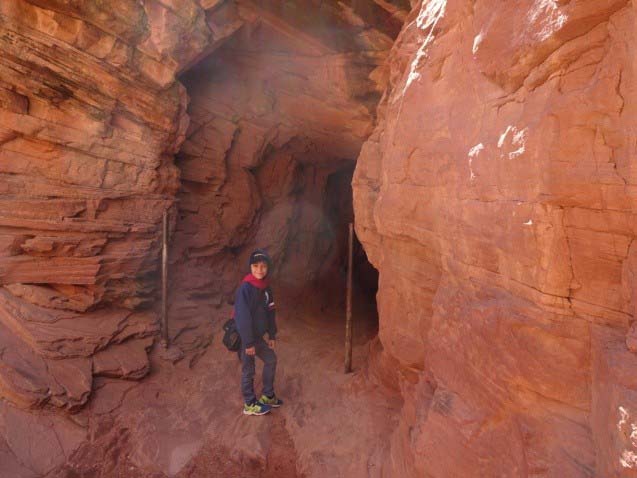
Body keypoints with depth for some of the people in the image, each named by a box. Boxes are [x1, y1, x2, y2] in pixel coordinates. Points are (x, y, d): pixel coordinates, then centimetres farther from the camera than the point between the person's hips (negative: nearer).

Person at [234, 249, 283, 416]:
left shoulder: (265, 288, 1)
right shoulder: (245, 288, -24)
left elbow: (270, 313, 10)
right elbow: (243, 317, -25)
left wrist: (272, 335, 11)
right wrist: (249, 342, -22)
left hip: (258, 336, 8)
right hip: (245, 338, -8)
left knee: (271, 360, 19)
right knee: (248, 371, 6)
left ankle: (267, 396, 35)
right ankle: (249, 405, 25)